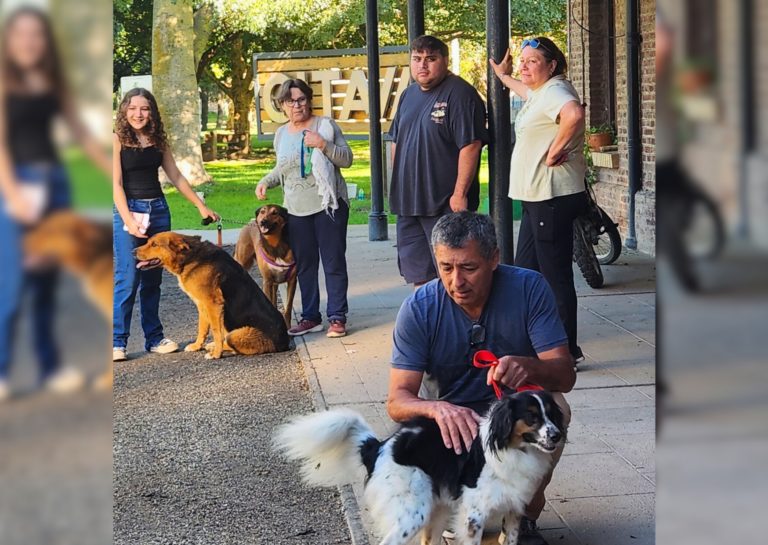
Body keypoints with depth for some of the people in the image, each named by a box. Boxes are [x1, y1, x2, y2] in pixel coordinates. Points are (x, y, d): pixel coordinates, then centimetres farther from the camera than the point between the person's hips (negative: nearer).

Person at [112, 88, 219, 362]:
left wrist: (201, 206, 12)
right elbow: (116, 184, -10)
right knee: (127, 279, -9)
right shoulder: (117, 140, -5)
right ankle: (116, 342, -4)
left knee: (153, 279, 9)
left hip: (158, 211, 5)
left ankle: (154, 338, 15)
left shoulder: (157, 140, 10)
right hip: (128, 210, -5)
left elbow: (176, 177, 15)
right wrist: (128, 220, -19)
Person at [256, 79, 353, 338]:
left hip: (328, 205, -5)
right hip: (296, 209, 5)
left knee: (334, 263, -1)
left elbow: (347, 159, -7)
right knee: (304, 265, 9)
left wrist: (324, 145, -20)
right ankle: (310, 317, 18)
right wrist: (265, 182, 7)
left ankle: (337, 317, 5)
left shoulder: (325, 125, -3)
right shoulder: (281, 134, 11)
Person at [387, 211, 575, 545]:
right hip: (447, 420, 0)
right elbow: (398, 401, -21)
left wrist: (528, 367, -44)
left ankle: (525, 516, -8)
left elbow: (565, 375, -20)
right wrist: (437, 409, -45)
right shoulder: (418, 309, -16)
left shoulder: (529, 288, -15)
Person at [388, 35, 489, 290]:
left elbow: (470, 145, -18)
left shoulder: (459, 93, -11)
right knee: (417, 272, 12)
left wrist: (460, 193, -20)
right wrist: (397, 185, 16)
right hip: (408, 201, 8)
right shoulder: (409, 95, 14)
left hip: (445, 202, -8)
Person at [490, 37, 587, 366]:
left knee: (555, 275, -6)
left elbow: (574, 114, -38)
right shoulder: (540, 92, 18)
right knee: (525, 272, 15)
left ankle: (567, 351, 1)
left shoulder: (555, 91, -14)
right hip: (536, 197, 11)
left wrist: (555, 151, -27)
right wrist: (503, 76, 57)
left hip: (553, 198, -11)